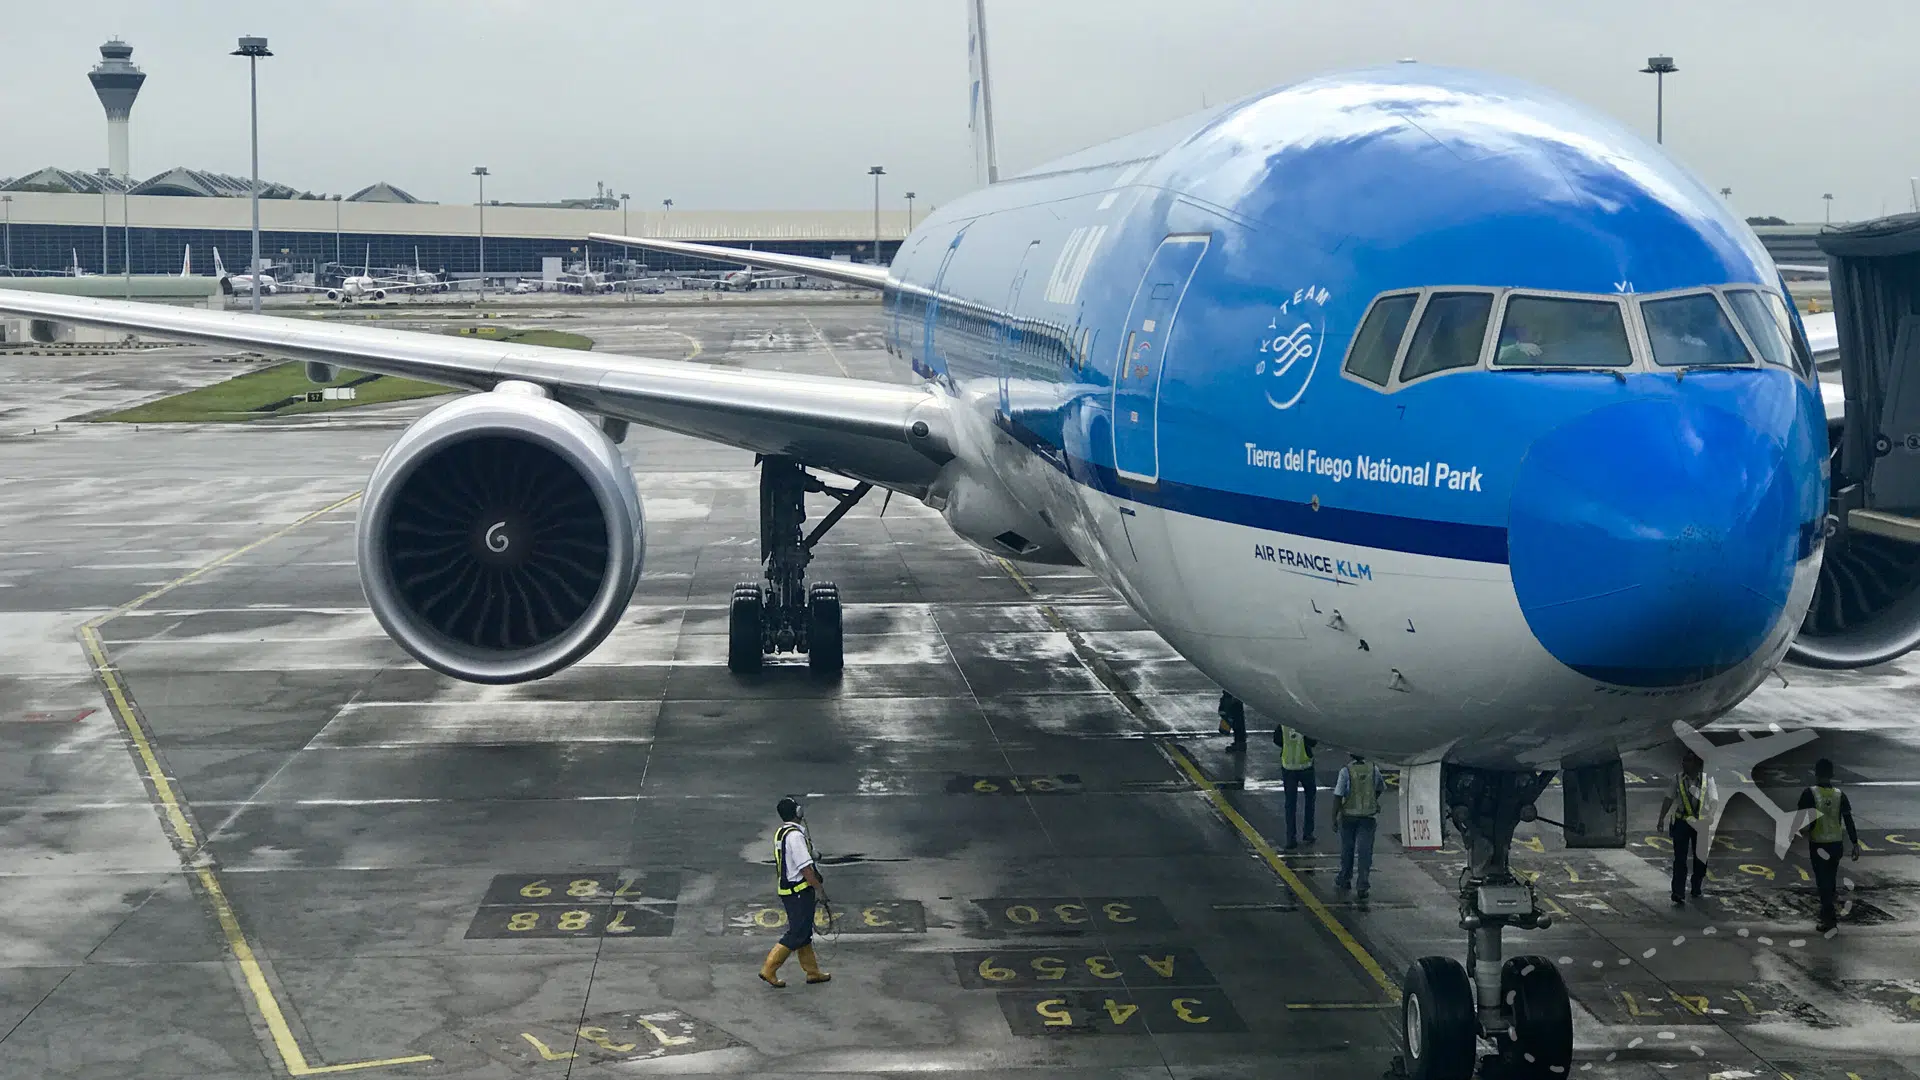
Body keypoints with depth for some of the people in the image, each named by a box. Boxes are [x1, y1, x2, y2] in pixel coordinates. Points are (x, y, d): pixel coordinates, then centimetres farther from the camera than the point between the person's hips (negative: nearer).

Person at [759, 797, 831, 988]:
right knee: (796, 935, -3)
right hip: (800, 892, -10)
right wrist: (819, 889, -14)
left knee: (804, 933, 17)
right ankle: (769, 970, -3)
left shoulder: (780, 833, 10)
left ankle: (812, 972, 25)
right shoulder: (795, 835, -21)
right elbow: (805, 867, -23)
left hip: (787, 891, 10)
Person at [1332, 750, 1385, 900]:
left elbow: (1338, 796, -12)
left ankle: (1343, 881, 31)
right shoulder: (1373, 769, 1)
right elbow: (1382, 787, 21)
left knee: (1347, 849, 17)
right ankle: (1362, 887, -5)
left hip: (1348, 816, -1)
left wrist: (1334, 819, -8)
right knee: (1364, 852, 2)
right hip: (1368, 816, 1)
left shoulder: (1346, 771, -7)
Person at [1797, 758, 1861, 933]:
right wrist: (1855, 843, 3)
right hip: (1836, 843, 4)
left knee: (1823, 880, -1)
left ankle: (1829, 919, -5)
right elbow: (1849, 821, -1)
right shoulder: (1840, 795, 0)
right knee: (1831, 878, 19)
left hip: (1817, 844, -4)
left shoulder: (1809, 794, -11)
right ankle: (1828, 911, 29)